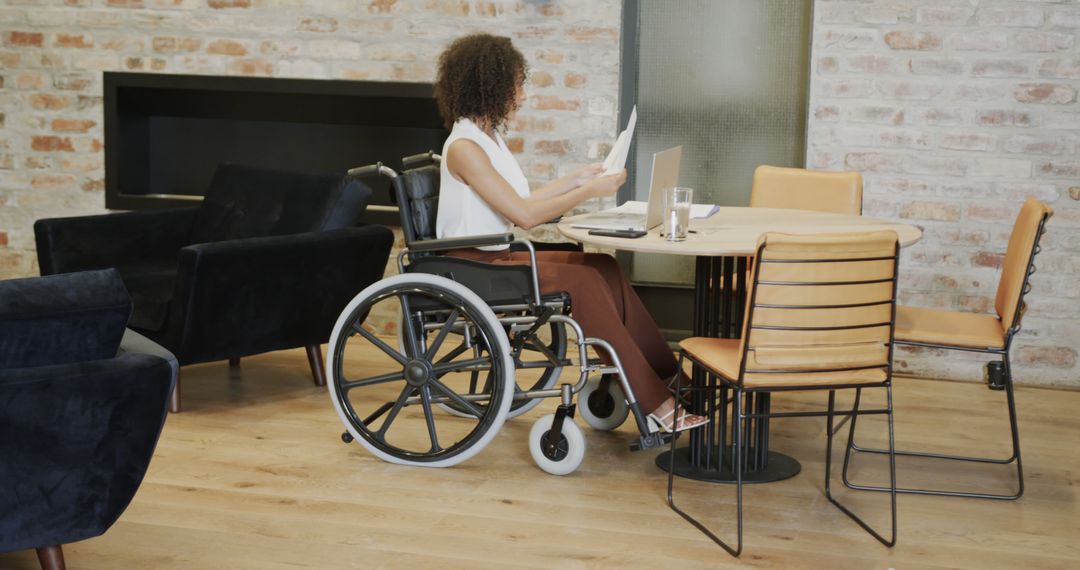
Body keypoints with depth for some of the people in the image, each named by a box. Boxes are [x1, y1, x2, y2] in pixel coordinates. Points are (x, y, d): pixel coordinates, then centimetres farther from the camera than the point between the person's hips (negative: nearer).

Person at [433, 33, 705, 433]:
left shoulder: (489, 137, 11)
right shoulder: (464, 147, -18)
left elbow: (519, 202, 14)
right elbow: (524, 214, -21)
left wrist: (574, 181, 14)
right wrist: (589, 192, -14)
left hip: (498, 256, 9)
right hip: (471, 268, -9)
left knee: (603, 266, -6)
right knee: (582, 281, -22)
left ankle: (666, 375, -6)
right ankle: (655, 403, -19)